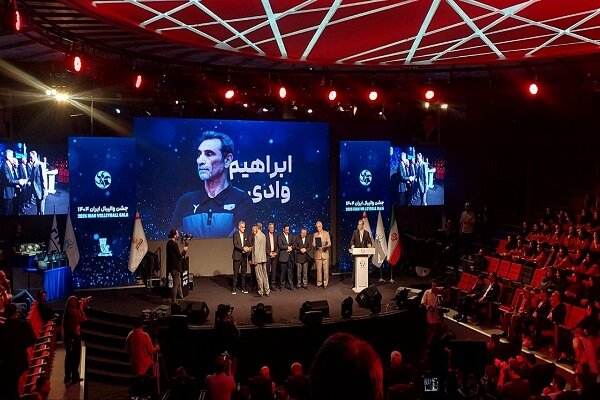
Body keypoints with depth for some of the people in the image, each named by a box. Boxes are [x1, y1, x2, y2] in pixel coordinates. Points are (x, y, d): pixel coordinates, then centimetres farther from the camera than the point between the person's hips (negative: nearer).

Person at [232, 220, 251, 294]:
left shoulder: (246, 235, 9)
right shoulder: (235, 234, -3)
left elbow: (248, 244, 5)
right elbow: (235, 244, -14)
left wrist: (249, 248, -18)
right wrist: (243, 248, -25)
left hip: (244, 256, 4)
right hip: (237, 256, -4)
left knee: (244, 272, 8)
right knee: (236, 272, -1)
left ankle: (243, 288, 16)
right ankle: (234, 288, 4)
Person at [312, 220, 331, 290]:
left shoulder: (326, 233, 5)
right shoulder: (315, 234, 10)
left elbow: (329, 243, 0)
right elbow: (313, 244, 7)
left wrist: (326, 246, -21)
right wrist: (314, 245, -16)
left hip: (325, 253, -1)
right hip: (318, 254, 1)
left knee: (326, 269, -3)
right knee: (318, 269, 3)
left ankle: (325, 283, 4)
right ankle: (319, 282, 13)